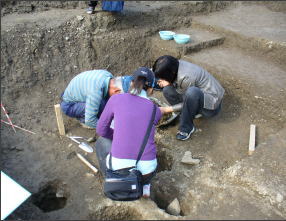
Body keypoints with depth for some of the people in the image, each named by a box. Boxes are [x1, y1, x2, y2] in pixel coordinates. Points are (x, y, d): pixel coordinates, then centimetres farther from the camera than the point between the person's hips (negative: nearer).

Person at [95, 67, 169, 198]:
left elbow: (101, 130, 9)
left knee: (102, 142, 31)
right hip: (146, 170, 2)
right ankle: (144, 184, 18)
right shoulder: (156, 111, 6)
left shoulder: (116, 99, 1)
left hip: (119, 167, -1)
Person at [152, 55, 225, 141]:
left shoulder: (186, 77, -31)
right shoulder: (177, 65, -9)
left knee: (192, 92, -40)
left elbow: (187, 101, -19)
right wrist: (168, 83, -14)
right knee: (167, 90, -4)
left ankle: (187, 127, -19)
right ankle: (193, 111, 3)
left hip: (211, 104, -8)